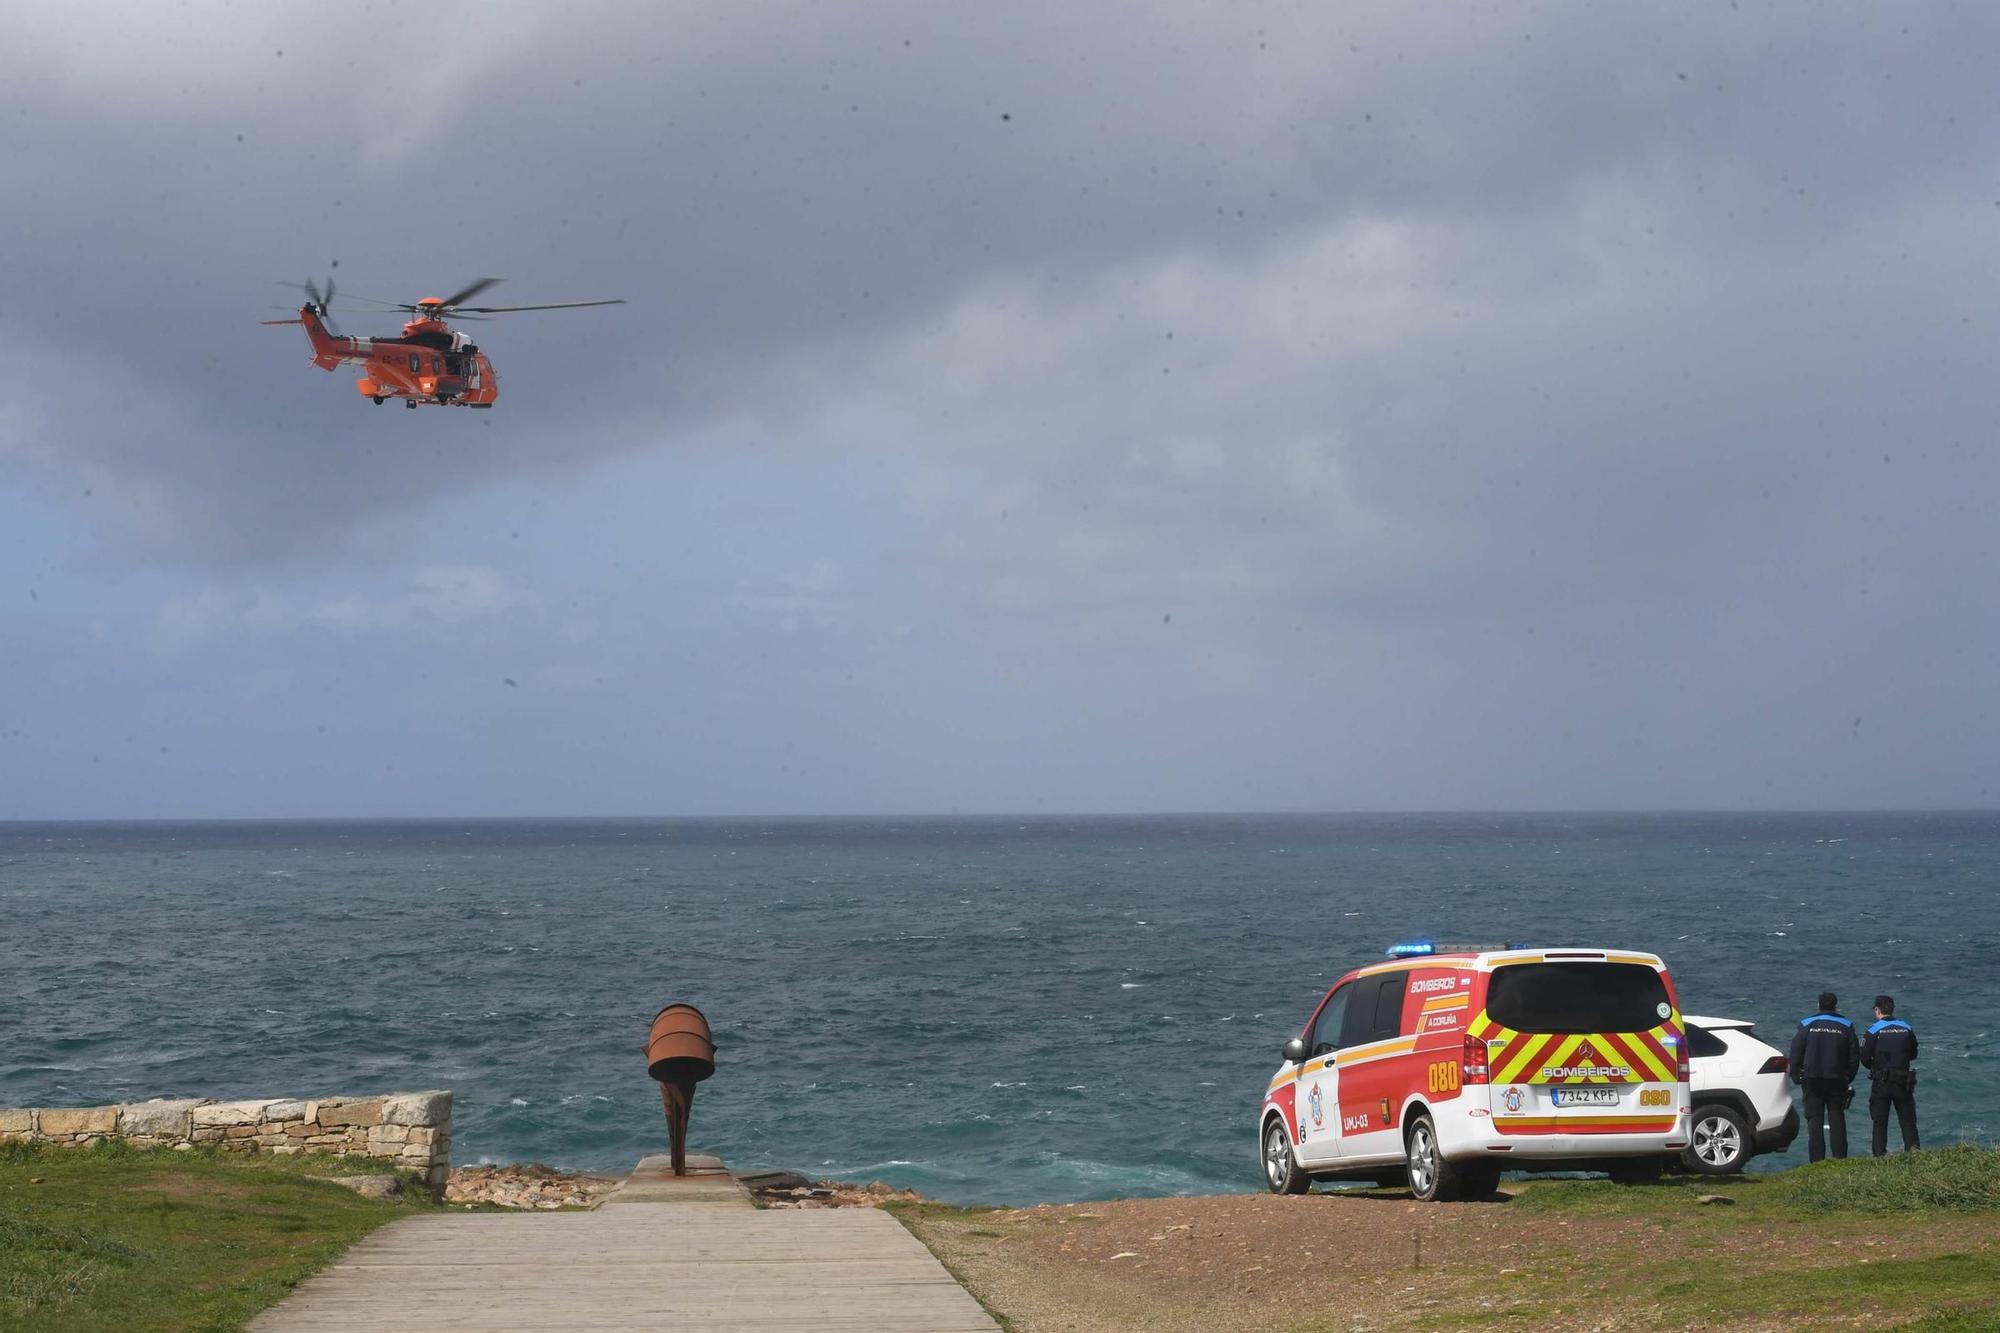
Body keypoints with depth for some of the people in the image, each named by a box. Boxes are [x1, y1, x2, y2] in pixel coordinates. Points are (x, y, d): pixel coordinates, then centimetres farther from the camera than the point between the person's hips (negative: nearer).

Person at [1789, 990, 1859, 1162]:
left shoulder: (1806, 1024, 0)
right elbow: (1854, 1056, 7)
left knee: (1814, 1120, 0)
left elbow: (1795, 1053, -1)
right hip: (1837, 1081, 1)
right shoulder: (1846, 1026, 4)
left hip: (1812, 1079, -1)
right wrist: (1848, 1078, 16)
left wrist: (1796, 1077, 7)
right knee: (1837, 1119, 6)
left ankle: (1816, 1162, -4)